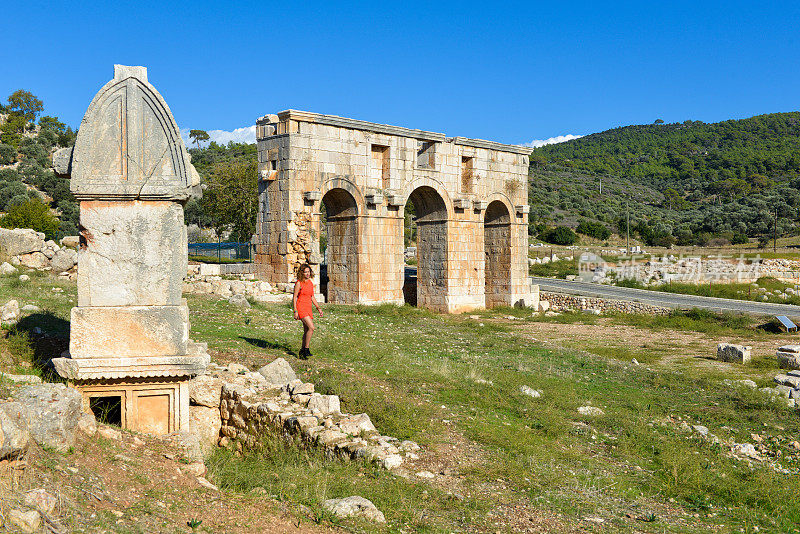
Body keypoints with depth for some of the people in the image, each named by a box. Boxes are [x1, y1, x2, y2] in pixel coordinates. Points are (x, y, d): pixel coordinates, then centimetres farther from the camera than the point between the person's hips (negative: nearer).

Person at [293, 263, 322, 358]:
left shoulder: (310, 283, 12)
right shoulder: (299, 283, -8)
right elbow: (294, 298, -8)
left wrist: (318, 308, 12)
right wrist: (295, 311, -14)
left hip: (308, 308, 7)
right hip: (301, 307, -7)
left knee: (307, 331, 7)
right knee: (311, 327, -19)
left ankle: (302, 351, 19)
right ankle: (306, 349, -8)